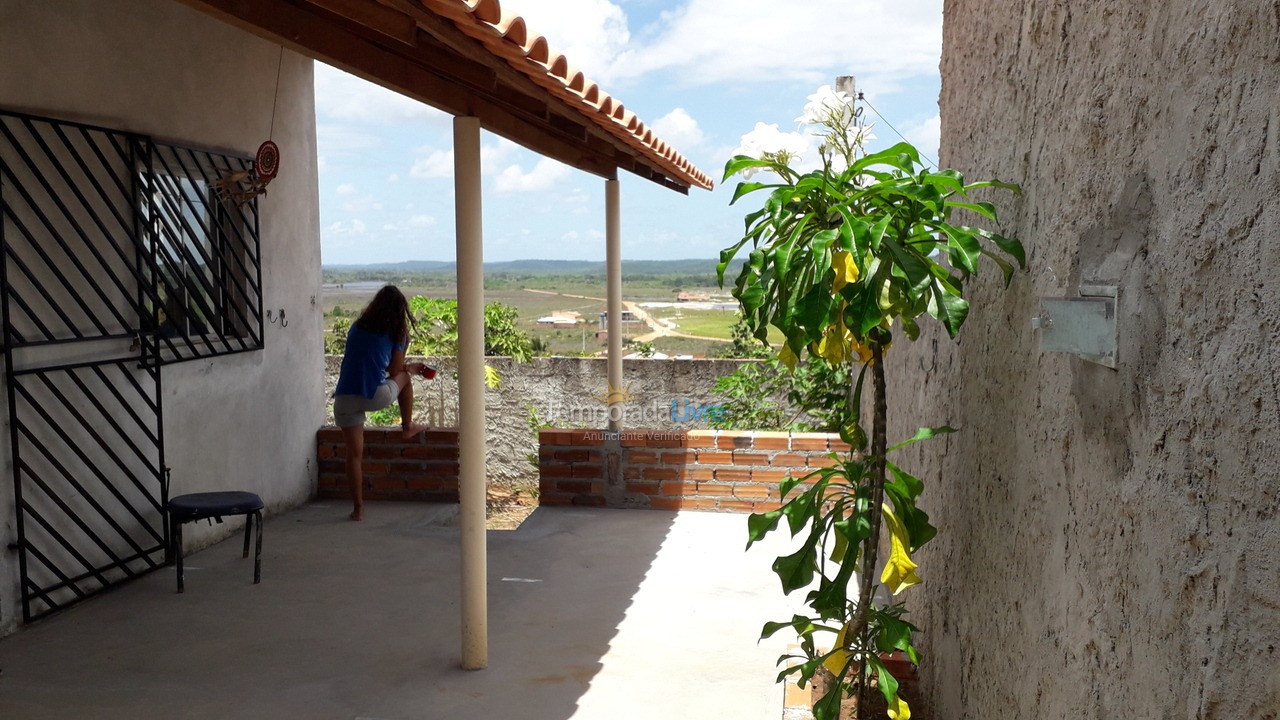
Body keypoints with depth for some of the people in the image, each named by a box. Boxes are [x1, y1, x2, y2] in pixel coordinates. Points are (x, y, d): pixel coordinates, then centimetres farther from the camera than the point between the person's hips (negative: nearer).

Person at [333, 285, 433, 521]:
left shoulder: (357, 327, 16)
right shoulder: (395, 332, 3)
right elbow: (394, 370, 6)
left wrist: (408, 367, 35)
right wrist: (411, 368, 29)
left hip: (344, 399, 3)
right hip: (375, 397, -3)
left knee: (354, 454, 11)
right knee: (404, 378, 27)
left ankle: (358, 508, 12)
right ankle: (408, 427, 38)